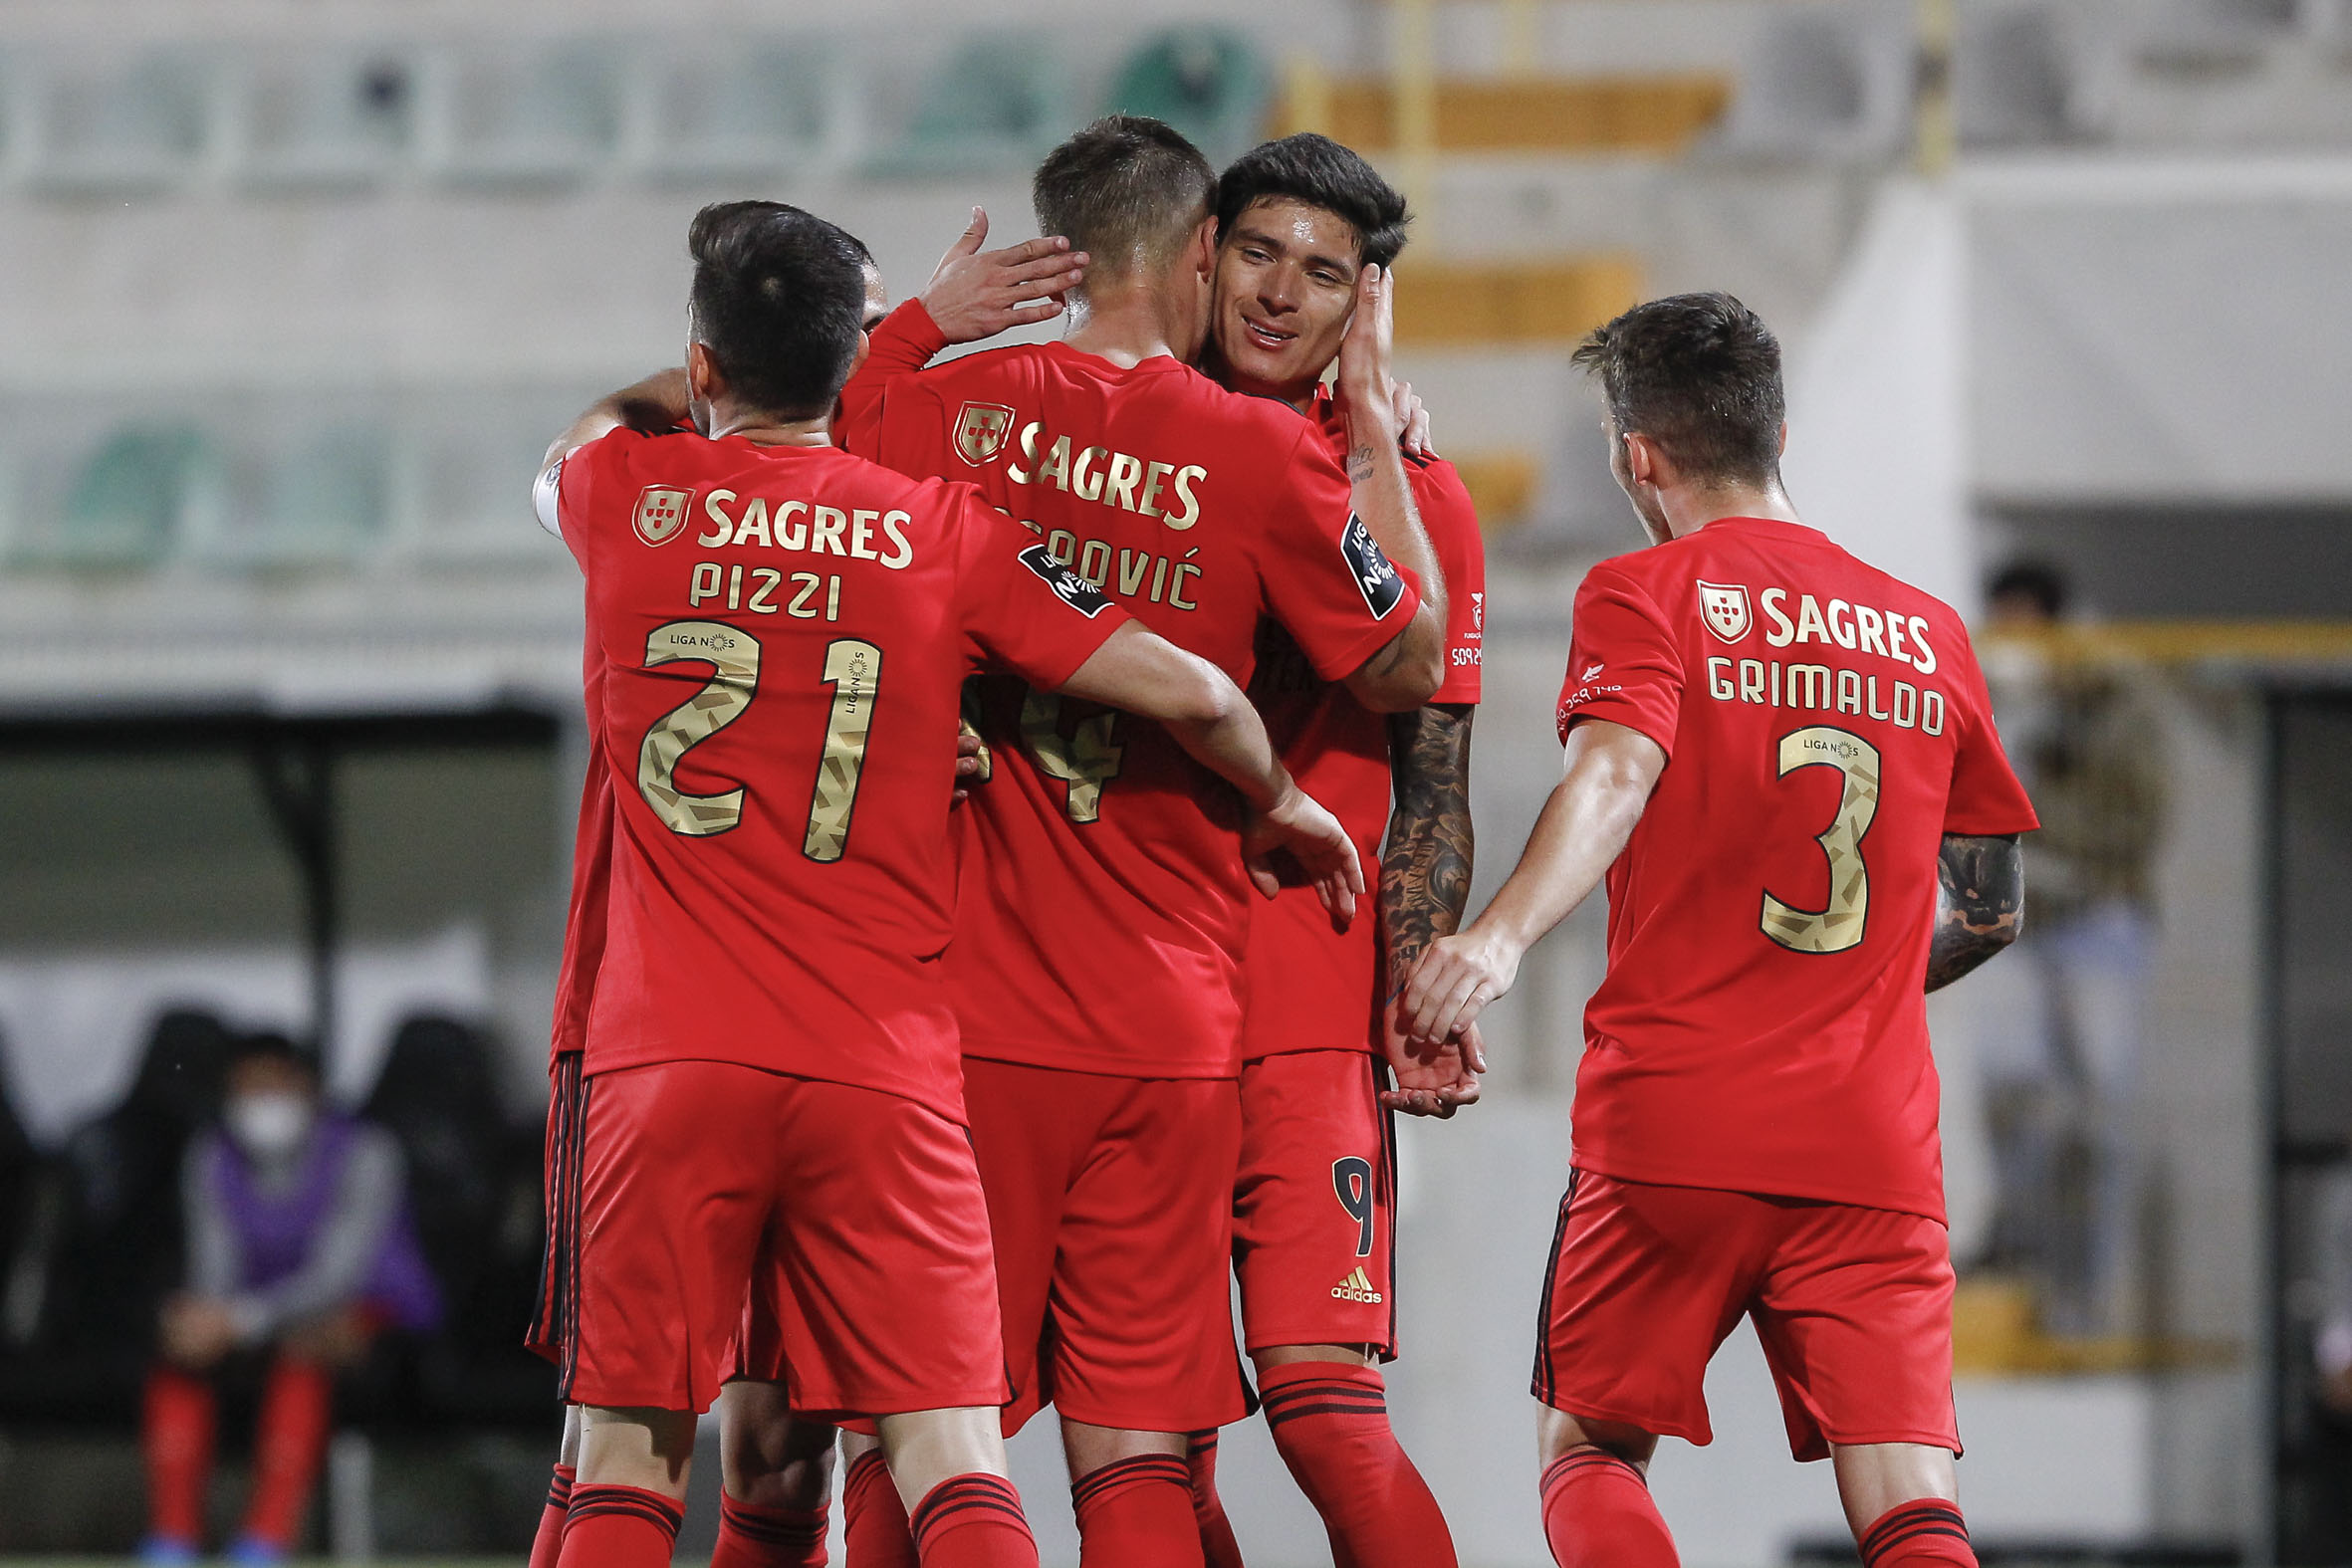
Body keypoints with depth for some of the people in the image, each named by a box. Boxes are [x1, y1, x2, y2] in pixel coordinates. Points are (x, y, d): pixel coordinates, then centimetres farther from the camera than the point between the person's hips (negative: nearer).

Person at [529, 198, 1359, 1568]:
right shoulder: (944, 532, 3)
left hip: (667, 1063, 0)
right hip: (885, 1072, 0)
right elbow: (1191, 693, -1)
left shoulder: (625, 494, 6)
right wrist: (1280, 802, 22)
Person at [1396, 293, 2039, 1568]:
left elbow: (1617, 771, -19)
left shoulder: (1643, 594, 2)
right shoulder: (1928, 635, 15)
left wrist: (1499, 940, -35)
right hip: (1877, 1148, 3)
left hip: (1671, 1127, -3)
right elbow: (1991, 909, 20)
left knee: (1589, 1451, 12)